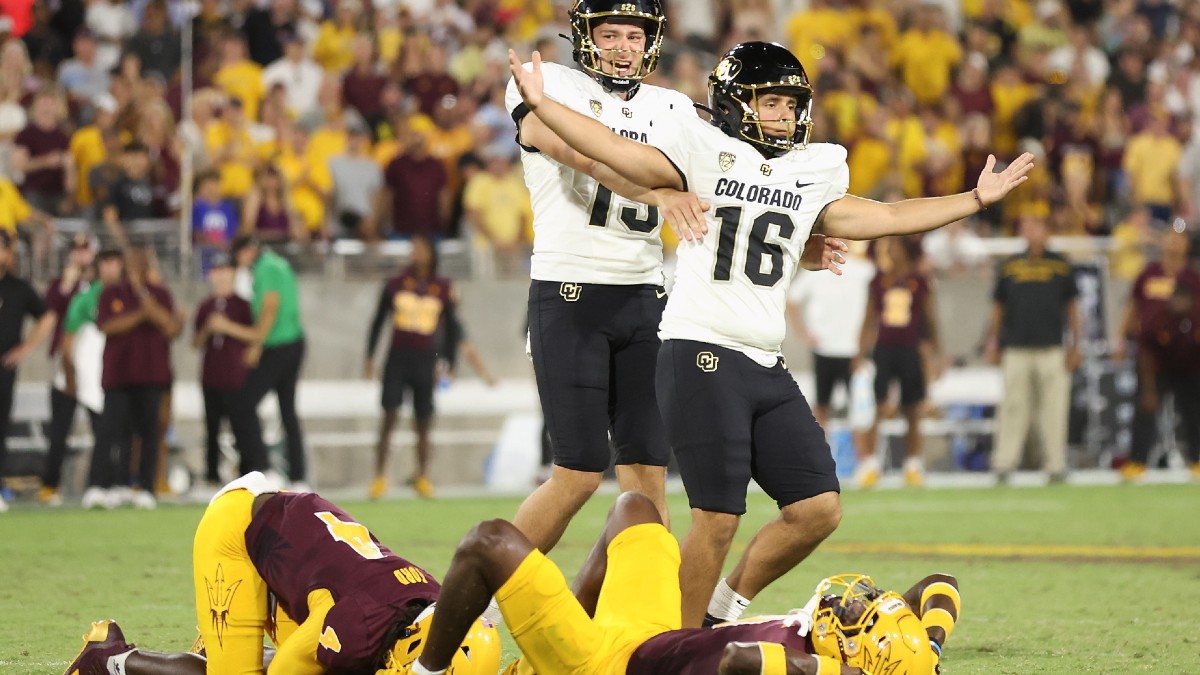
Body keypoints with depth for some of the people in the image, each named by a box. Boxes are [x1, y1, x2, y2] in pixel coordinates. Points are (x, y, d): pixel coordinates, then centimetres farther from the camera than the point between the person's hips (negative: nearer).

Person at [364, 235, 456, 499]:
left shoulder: (443, 288, 5)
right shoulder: (396, 284, 5)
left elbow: (451, 325, 11)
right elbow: (378, 320, 11)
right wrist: (369, 356, 8)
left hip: (426, 359, 1)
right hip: (398, 356, -1)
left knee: (423, 423, 5)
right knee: (389, 416, -9)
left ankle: (422, 476, 18)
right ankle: (379, 477, -7)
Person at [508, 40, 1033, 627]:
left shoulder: (812, 173, 18)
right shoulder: (706, 153, 2)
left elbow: (889, 218, 25)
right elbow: (615, 151, -5)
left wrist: (975, 200, 25)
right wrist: (539, 104, -15)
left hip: (767, 369, 6)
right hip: (702, 357, -6)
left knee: (818, 508, 1)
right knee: (717, 519, -9)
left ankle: (726, 609, 19)